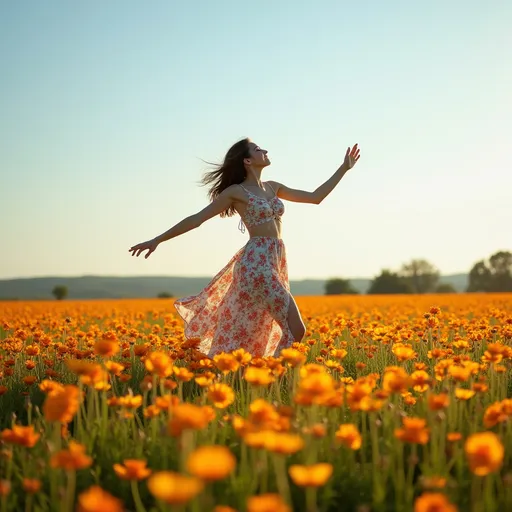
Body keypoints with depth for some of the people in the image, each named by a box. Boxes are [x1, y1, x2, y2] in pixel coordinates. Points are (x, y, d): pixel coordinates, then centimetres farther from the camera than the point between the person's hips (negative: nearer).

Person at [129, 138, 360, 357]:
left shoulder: (272, 187, 18)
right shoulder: (236, 191, -1)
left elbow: (315, 197, 22)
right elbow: (197, 219, -1)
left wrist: (344, 168, 21)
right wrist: (157, 240, -4)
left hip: (275, 263, 7)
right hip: (257, 264, -7)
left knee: (248, 334, 8)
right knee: (295, 329, -14)